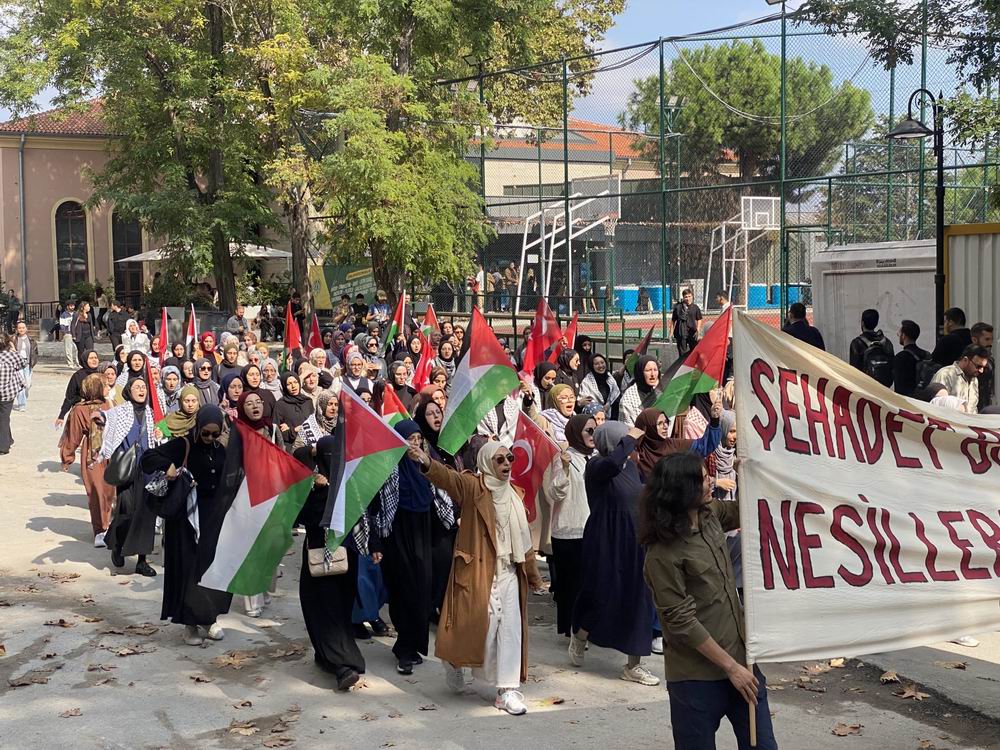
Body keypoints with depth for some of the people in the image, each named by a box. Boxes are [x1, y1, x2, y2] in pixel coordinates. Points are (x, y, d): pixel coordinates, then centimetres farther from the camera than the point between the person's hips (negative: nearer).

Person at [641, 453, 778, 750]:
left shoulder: (710, 514, 3)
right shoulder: (662, 555, -18)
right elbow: (681, 622, -17)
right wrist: (730, 666, -15)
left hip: (741, 656, 7)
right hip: (697, 676, -7)